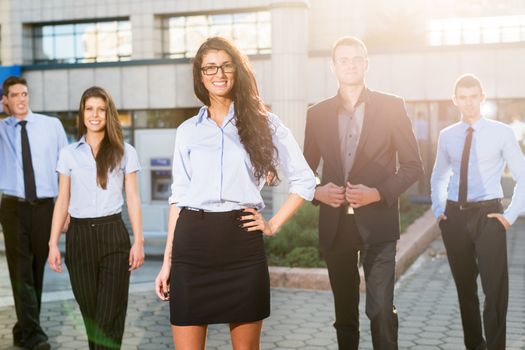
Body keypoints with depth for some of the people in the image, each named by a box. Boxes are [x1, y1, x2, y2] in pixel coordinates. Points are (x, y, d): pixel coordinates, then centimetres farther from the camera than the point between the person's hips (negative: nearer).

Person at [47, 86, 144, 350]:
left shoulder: (124, 152, 4)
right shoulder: (68, 153, 8)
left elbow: (132, 198, 4)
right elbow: (62, 201, 8)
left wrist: (138, 241, -2)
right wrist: (53, 243, 2)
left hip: (113, 235, -2)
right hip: (79, 236, 2)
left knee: (109, 315, -4)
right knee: (89, 312, 10)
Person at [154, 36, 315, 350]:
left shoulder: (264, 123, 5)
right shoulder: (187, 131, 11)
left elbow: (305, 180, 7)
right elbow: (179, 196, 11)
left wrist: (273, 224, -1)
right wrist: (167, 260, 7)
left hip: (242, 243, -1)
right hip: (193, 244, 1)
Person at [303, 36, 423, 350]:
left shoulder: (392, 107, 0)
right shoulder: (317, 113, 8)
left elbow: (413, 165, 0)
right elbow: (306, 168, 14)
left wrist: (379, 193, -14)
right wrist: (317, 191, -7)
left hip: (377, 221, -3)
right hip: (335, 224, 3)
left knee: (381, 309, -9)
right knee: (344, 311, 13)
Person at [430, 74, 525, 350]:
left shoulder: (501, 133, -3)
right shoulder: (446, 136, 7)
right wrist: (438, 210, 8)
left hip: (488, 214, -3)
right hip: (455, 216, 3)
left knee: (495, 286, -3)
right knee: (464, 285, 12)